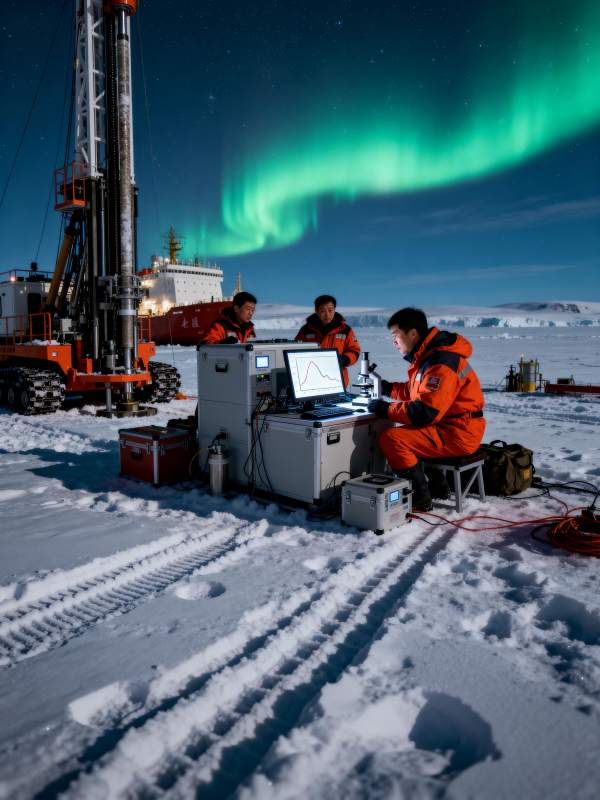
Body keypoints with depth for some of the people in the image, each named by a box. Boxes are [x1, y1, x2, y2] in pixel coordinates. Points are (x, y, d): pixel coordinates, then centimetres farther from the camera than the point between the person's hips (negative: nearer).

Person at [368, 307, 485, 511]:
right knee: (403, 432, 25)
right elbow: (417, 391, 24)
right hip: (450, 426, 11)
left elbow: (424, 412, -27)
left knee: (390, 439, -18)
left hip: (457, 434, -11)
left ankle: (420, 499, -7)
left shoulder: (441, 363, -23)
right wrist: (387, 388, 12)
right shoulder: (427, 355, 10)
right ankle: (437, 485, 27)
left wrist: (386, 409, -17)